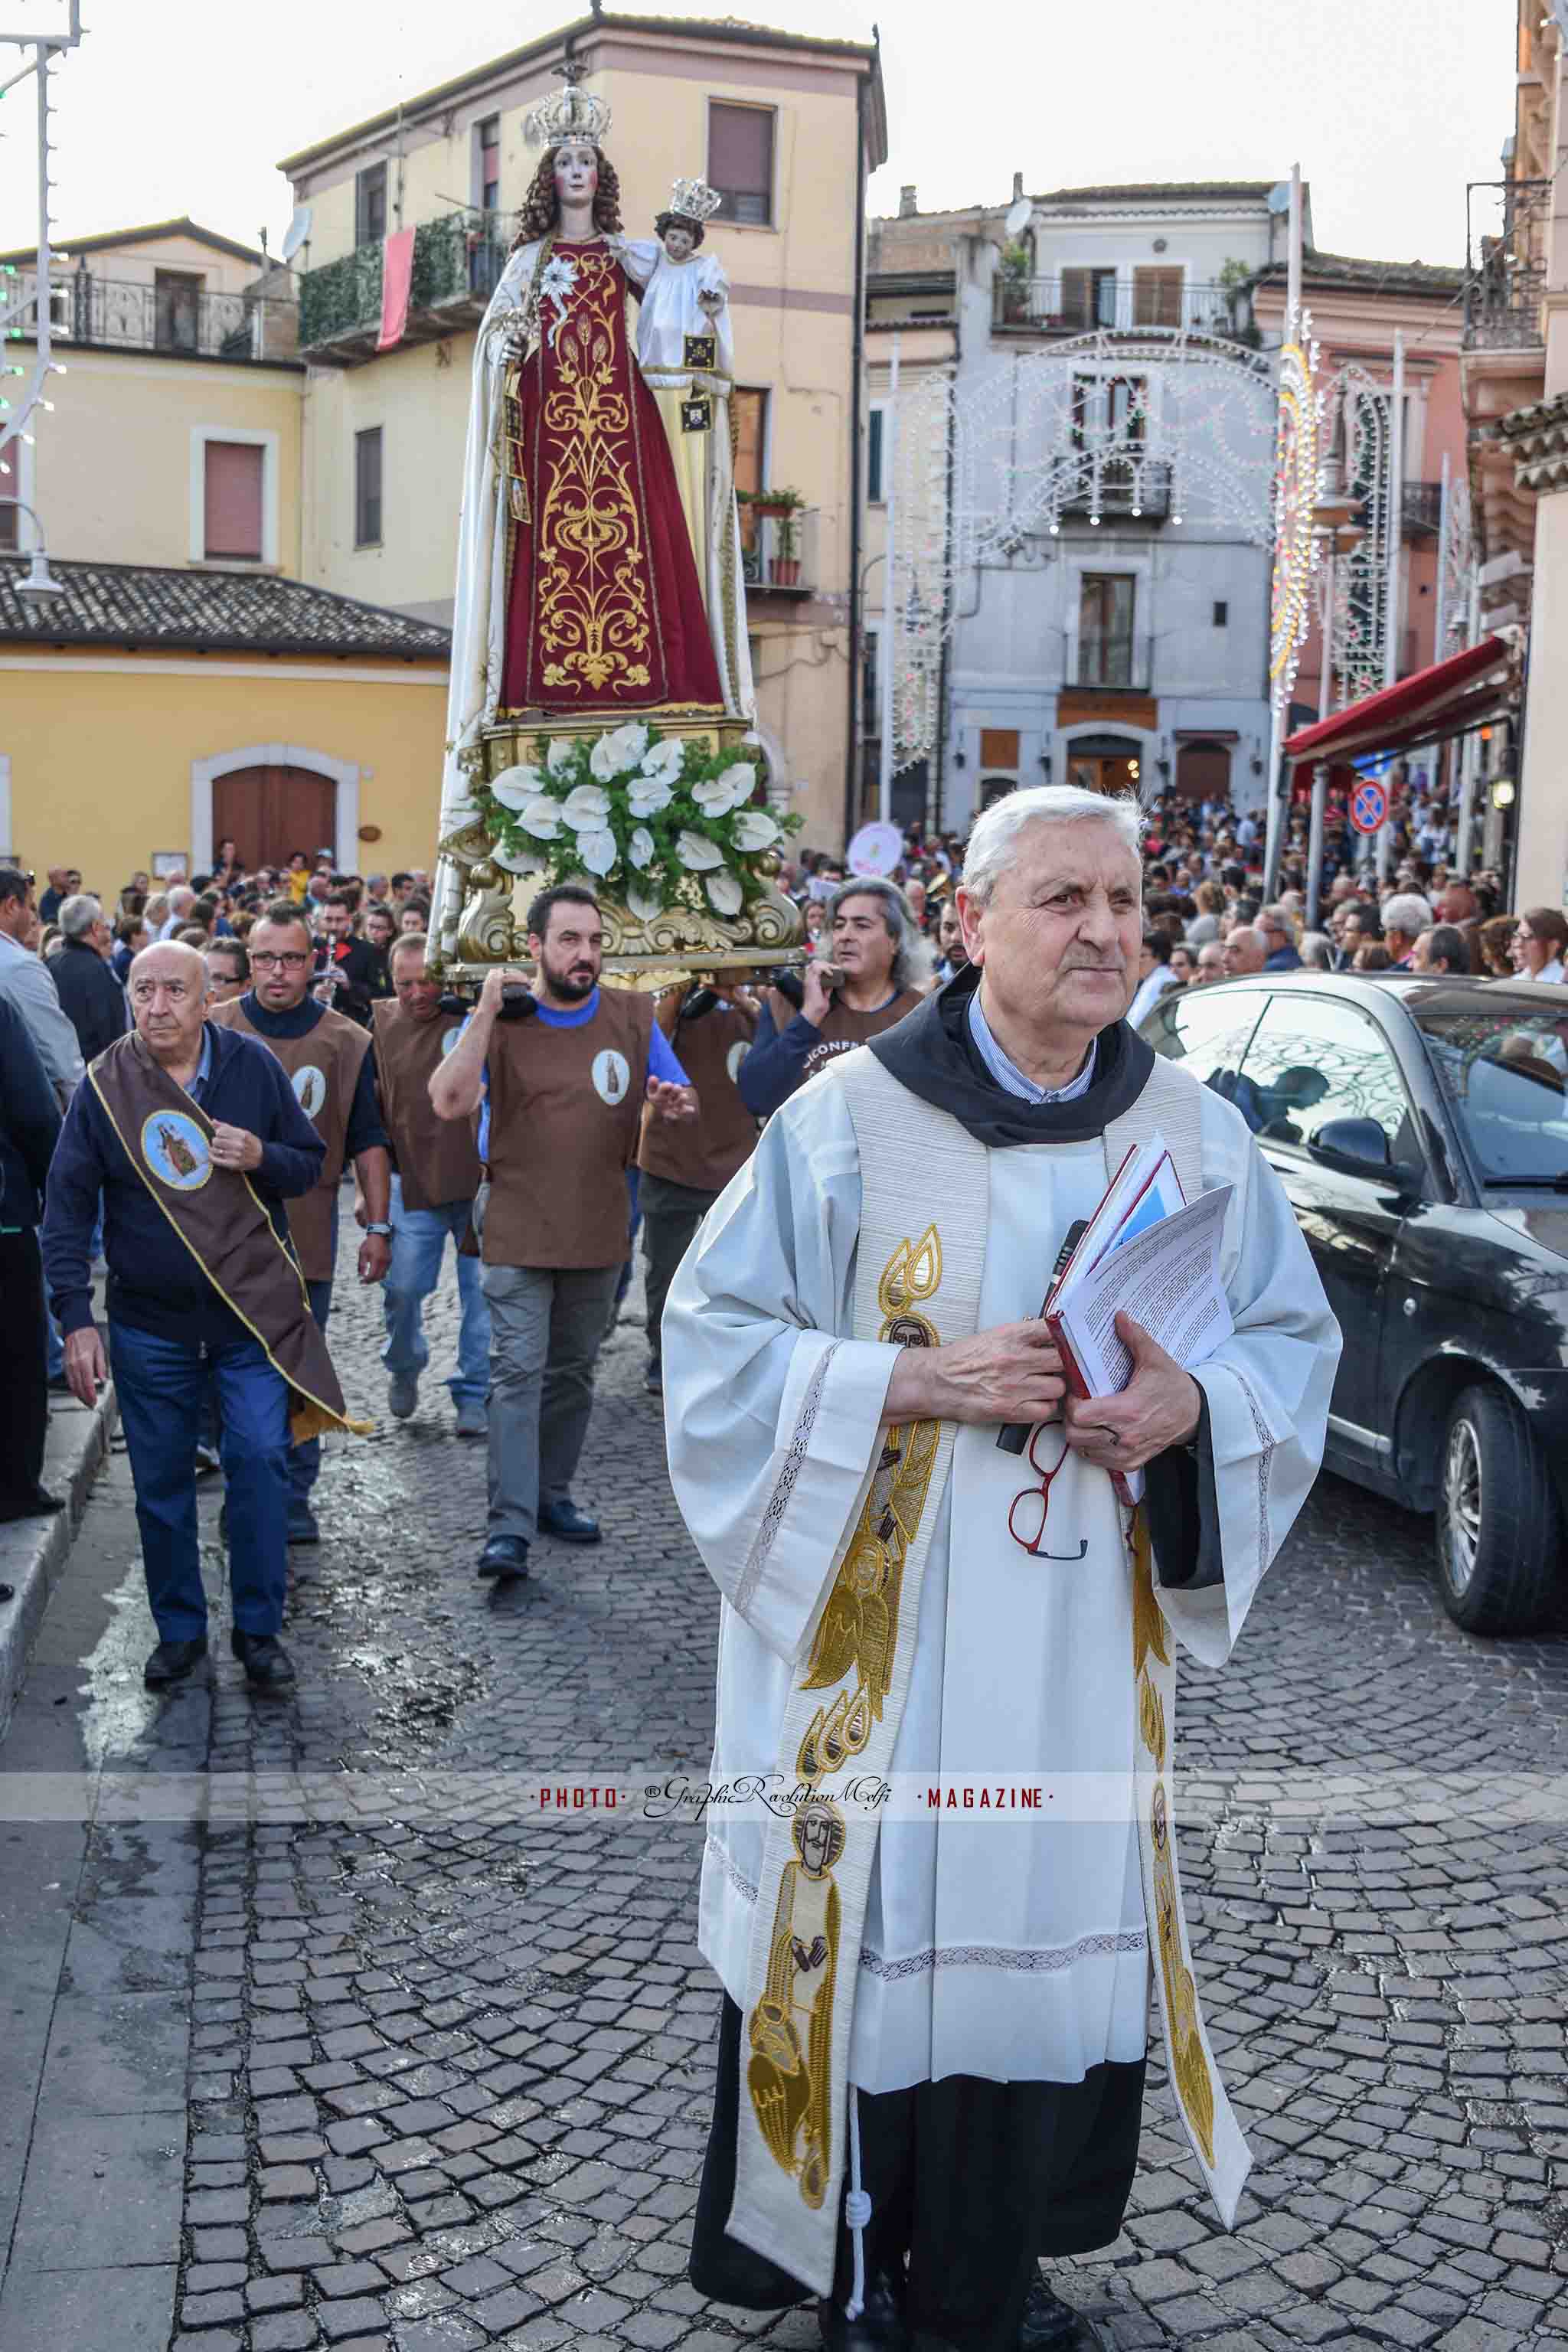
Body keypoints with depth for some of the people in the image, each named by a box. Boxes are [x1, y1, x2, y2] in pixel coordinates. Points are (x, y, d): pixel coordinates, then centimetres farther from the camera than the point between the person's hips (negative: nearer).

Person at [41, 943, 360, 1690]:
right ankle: (179, 1630, 26)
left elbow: (309, 1163, 6)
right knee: (161, 1482, 9)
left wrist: (261, 1158, -17)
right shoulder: (104, 1084, -6)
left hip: (253, 1310, 0)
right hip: (149, 1321, 1)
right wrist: (76, 1319, -10)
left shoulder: (252, 1066, -4)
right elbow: (68, 1207, -3)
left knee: (260, 1461, -5)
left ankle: (259, 1632, 11)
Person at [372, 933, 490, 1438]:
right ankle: (404, 1368, 31)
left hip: (480, 1178, -1)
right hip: (413, 1183, 2)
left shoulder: (470, 1012, -4)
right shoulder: (381, 1023, 4)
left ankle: (474, 1393, 19)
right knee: (402, 1288, 2)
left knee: (482, 1290, 5)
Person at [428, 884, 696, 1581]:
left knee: (573, 1372, 15)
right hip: (518, 1228, -3)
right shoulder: (501, 1019, -6)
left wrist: (675, 1101, -18)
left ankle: (551, 1495, 30)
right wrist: (485, 1012, -24)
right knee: (519, 1371, -11)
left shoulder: (634, 1017, 2)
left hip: (598, 1230, 4)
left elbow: (682, 1099, 6)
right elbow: (448, 1104, -18)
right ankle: (509, 1527, -10)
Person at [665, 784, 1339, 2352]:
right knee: (869, 1923, 7)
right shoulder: (848, 1120, -8)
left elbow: (1294, 1342, 8)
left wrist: (1192, 1403, -14)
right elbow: (716, 1341, -7)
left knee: (1059, 1919, 13)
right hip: (878, 1628, -3)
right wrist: (912, 1381, -20)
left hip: (1089, 1640, 4)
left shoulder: (1196, 1133, 2)